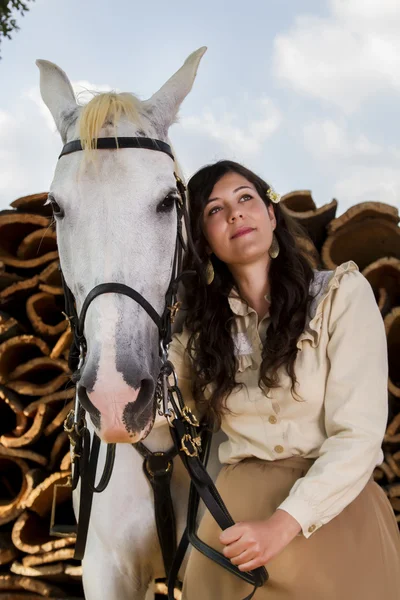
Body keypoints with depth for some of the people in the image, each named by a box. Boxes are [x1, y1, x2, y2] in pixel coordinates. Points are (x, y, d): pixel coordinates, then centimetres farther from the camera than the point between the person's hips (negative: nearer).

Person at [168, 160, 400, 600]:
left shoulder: (342, 293, -6)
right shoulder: (198, 323, 6)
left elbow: (359, 434, -13)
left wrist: (284, 523, -25)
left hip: (334, 508, -2)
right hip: (237, 515, 3)